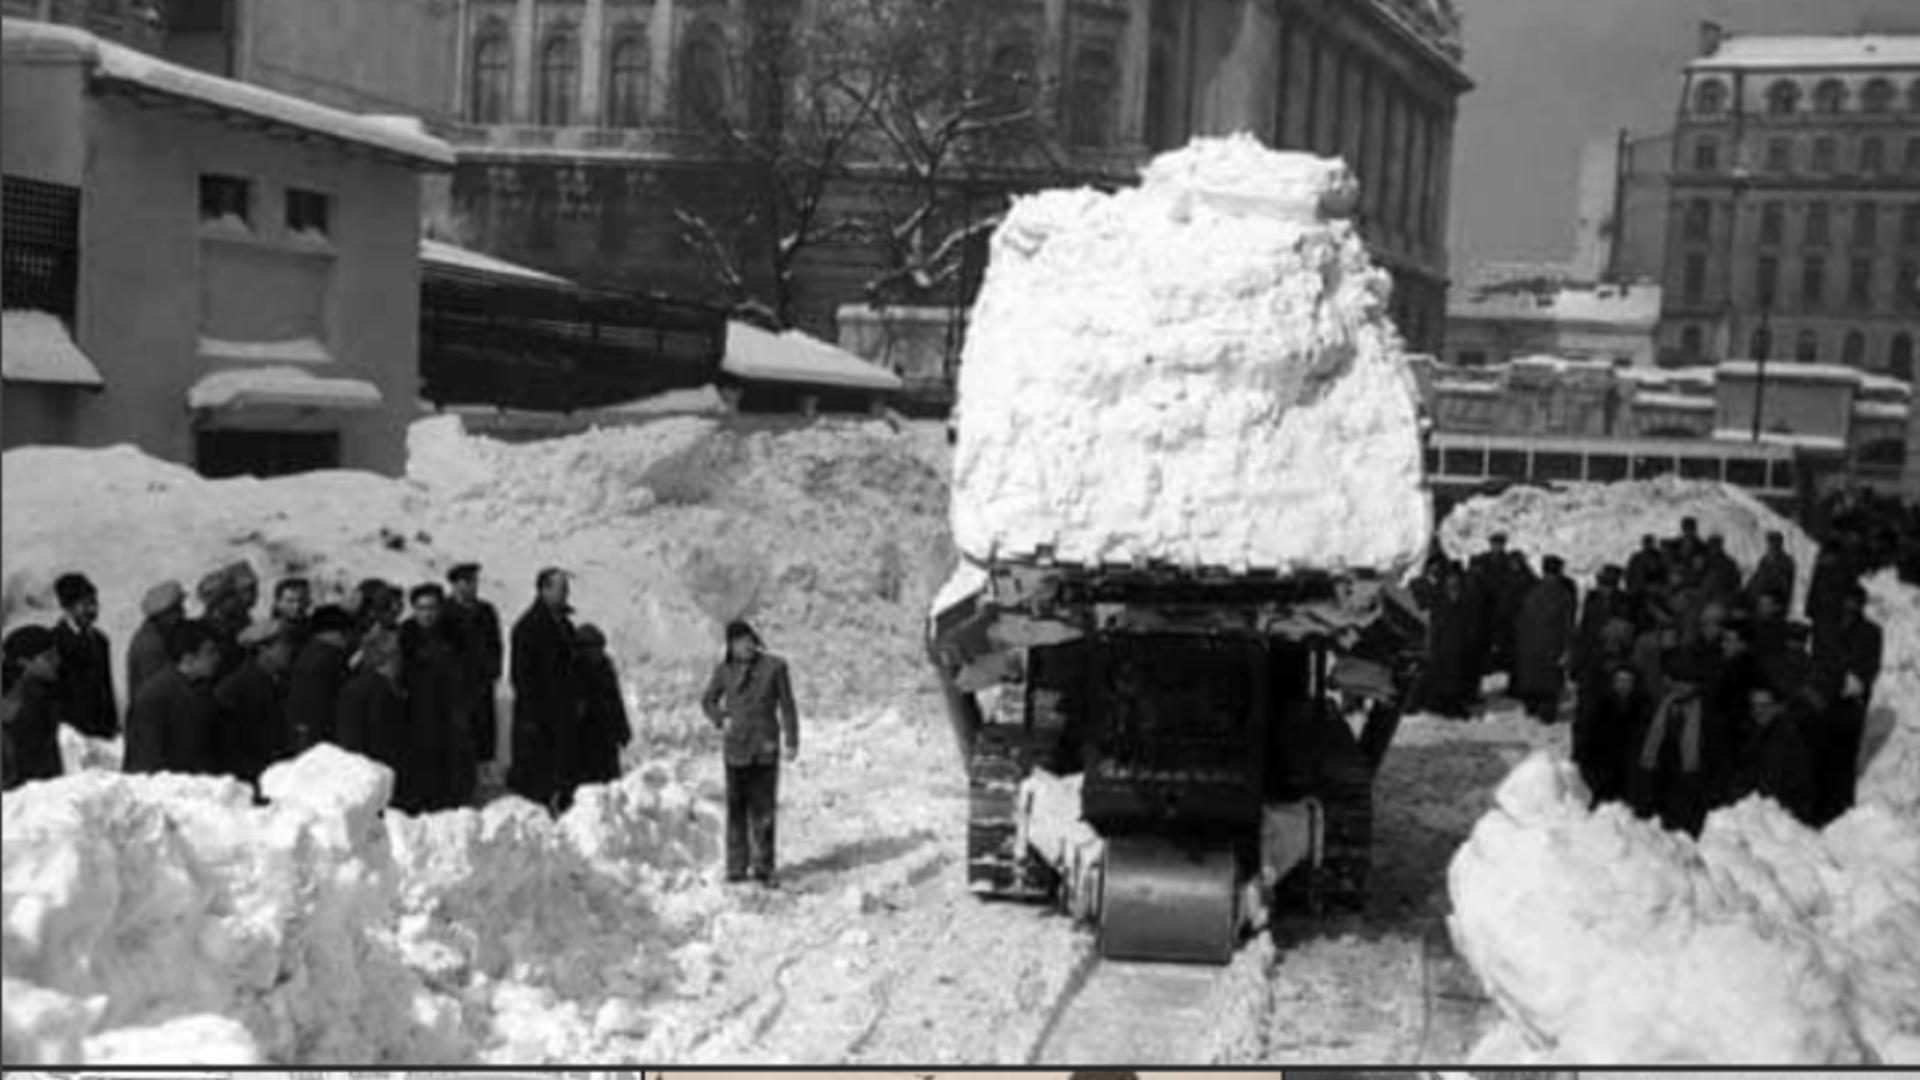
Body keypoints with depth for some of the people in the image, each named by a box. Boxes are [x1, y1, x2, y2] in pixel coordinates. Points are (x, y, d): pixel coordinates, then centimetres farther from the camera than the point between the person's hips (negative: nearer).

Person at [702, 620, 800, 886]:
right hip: (736, 748, 1)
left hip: (765, 747, -1)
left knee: (763, 809, 0)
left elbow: (787, 706, 2)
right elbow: (708, 701, 17)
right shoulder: (725, 671, 2)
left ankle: (763, 867, 6)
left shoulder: (774, 667, -3)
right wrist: (721, 720, -1)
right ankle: (737, 867, 10)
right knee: (737, 808, 4)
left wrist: (792, 742, -1)